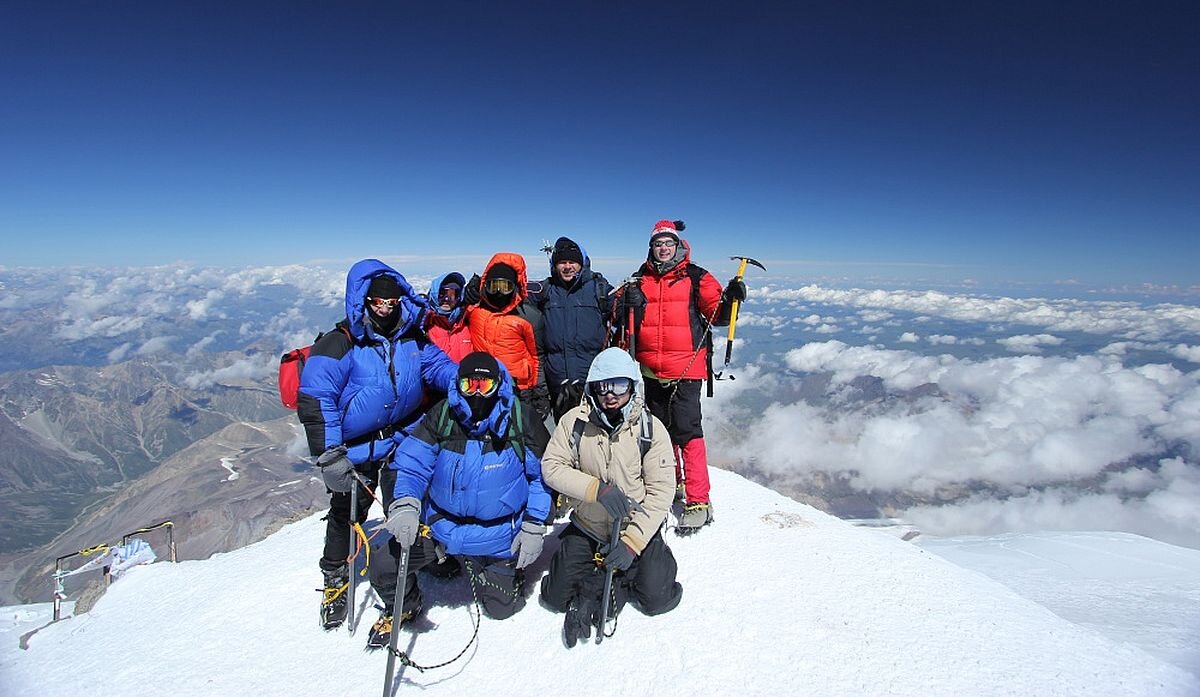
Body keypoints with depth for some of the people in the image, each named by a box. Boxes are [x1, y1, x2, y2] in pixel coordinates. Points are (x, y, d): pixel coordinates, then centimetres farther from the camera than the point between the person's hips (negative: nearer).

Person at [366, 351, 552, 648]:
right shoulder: (442, 415, -9)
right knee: (384, 568, -14)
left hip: (499, 537, -1)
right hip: (441, 523, 1)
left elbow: (542, 475, -5)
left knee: (502, 607, 10)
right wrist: (404, 504, -27)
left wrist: (533, 527, -9)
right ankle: (401, 607, 23)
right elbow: (412, 464, -9)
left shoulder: (522, 421, -13)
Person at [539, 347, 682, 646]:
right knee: (557, 597, -8)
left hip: (637, 529, 0)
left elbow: (661, 491, -14)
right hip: (587, 528, 1)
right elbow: (551, 466, -12)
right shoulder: (574, 422, -11)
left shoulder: (651, 429, -14)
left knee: (657, 597, -13)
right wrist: (596, 488, -27)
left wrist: (632, 542, -22)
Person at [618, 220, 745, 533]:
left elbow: (717, 315, -3)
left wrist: (730, 299, -21)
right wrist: (627, 304, -4)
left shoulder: (697, 278, 1)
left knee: (687, 430, -9)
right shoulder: (640, 280, 11)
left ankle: (698, 501, -1)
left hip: (685, 370, -5)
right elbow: (623, 318, 16)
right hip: (650, 371, 5)